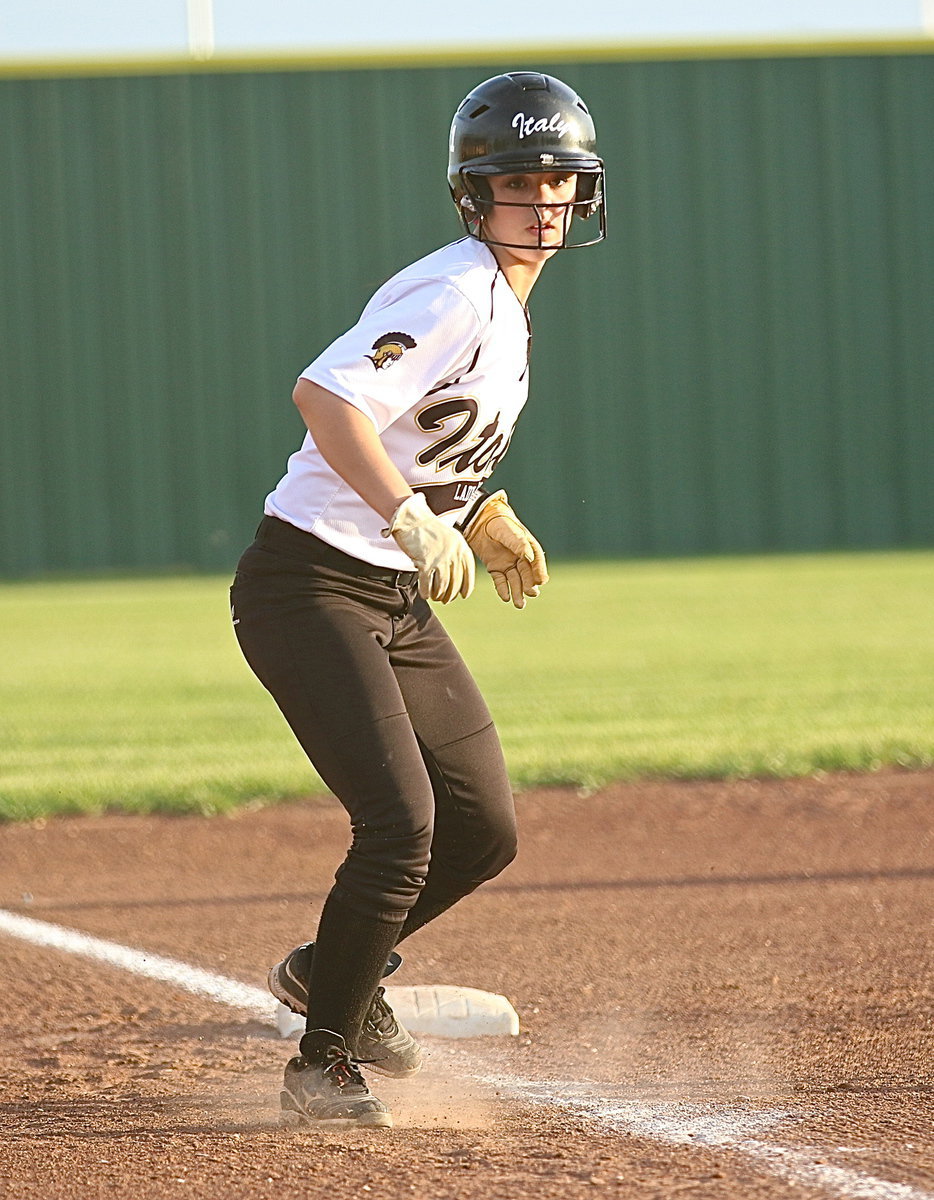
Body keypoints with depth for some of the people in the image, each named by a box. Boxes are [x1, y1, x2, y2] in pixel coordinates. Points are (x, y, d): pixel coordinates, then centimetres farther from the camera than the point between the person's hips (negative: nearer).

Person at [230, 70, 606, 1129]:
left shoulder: (504, 303, 12)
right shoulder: (457, 294, -18)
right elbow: (323, 394, -33)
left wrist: (481, 512, 18)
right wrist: (413, 516, -40)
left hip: (398, 602, 9)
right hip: (312, 588, -9)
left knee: (484, 831, 10)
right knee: (401, 822, -18)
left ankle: (334, 971, 33)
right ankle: (321, 1065, -4)